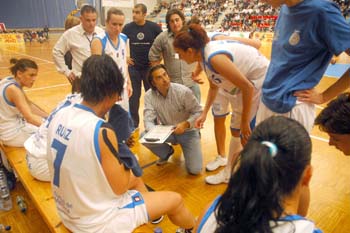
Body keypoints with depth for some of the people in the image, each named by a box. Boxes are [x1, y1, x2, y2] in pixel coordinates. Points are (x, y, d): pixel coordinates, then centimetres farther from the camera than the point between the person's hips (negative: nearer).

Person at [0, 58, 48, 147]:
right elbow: (29, 117, -32)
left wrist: (49, 117, 0)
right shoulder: (13, 89, -26)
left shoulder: (10, 81, 1)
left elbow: (29, 104, 6)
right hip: (12, 134, -9)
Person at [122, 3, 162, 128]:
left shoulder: (154, 27, -7)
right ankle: (133, 123, 22)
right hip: (133, 67, 1)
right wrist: (125, 57, 2)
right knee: (134, 95, 7)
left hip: (150, 67, -1)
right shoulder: (128, 27, -2)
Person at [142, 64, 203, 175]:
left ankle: (184, 146, 20)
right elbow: (148, 120, -18)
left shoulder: (183, 91, -22)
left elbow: (199, 112, -16)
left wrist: (185, 124, -34)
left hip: (188, 131, -3)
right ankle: (167, 152, 9)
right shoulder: (149, 96, -14)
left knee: (195, 170, -14)